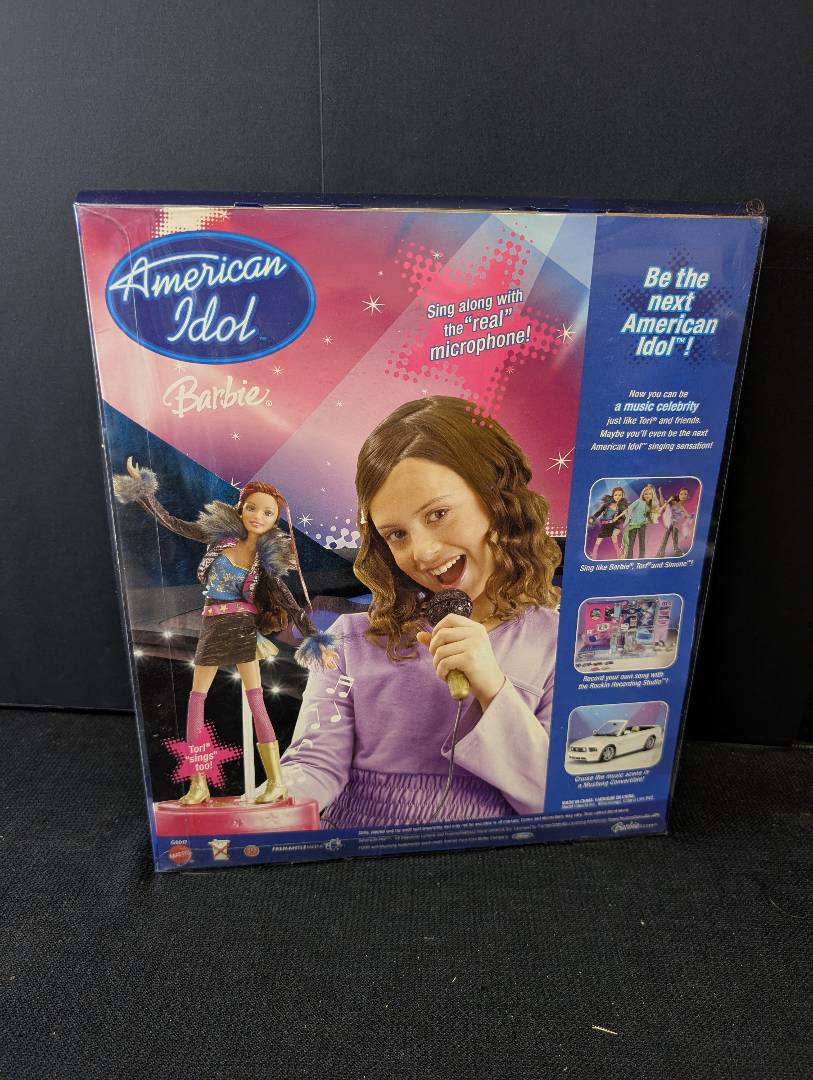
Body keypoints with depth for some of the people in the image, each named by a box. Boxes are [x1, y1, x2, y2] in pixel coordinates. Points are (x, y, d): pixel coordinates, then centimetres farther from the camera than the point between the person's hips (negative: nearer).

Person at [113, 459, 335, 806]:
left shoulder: (266, 558, -7)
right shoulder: (220, 533, -2)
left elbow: (288, 602, -5)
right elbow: (172, 522, 4)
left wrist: (316, 639, -10)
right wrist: (142, 488, 2)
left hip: (243, 625, -4)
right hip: (212, 625, 4)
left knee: (256, 702, -8)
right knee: (196, 699, 8)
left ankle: (277, 781, -1)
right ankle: (198, 785, 18)